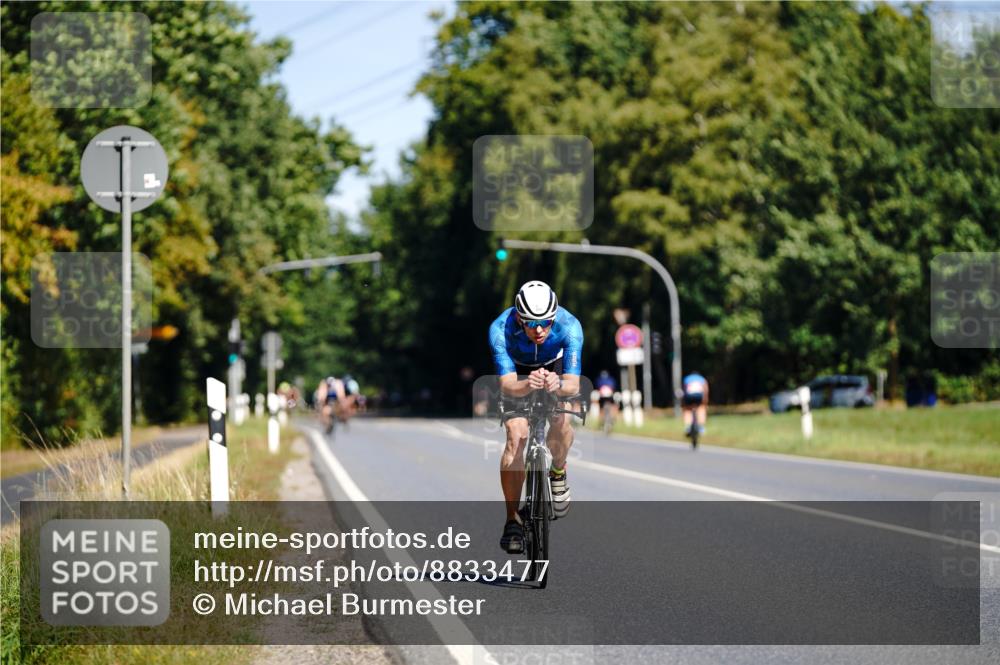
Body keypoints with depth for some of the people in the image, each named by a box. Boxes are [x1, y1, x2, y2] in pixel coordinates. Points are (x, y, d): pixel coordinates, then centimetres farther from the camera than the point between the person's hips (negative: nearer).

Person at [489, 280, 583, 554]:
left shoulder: (569, 326, -35)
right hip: (517, 373, -1)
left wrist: (557, 385, -62)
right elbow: (508, 383, -41)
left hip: (555, 370, 1)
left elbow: (573, 384, -39)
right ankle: (512, 520, -12)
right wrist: (528, 385, -63)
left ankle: (558, 472, 10)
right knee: (516, 435, -20)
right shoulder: (501, 329, -36)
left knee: (560, 422, -24)